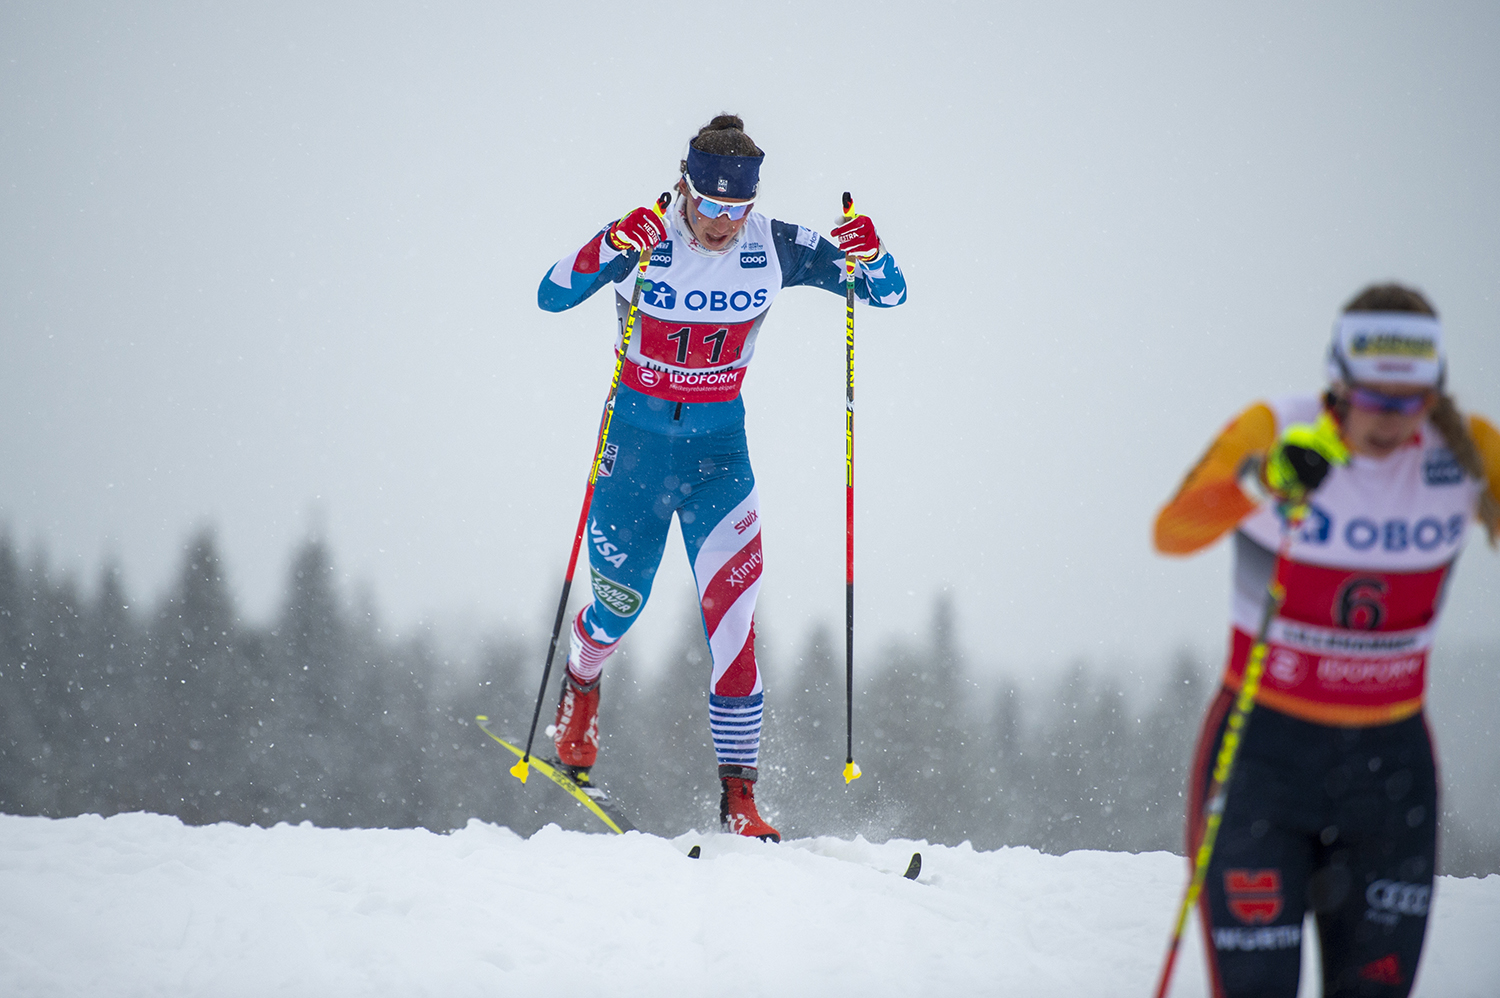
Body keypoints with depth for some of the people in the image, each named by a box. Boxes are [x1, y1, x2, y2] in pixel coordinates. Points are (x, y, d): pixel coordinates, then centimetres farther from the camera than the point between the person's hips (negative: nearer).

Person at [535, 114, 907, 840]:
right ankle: (580, 681, 50)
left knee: (731, 609, -15)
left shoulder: (774, 248, -11)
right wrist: (608, 251, -44)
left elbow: (890, 294, -6)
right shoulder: (644, 240, -17)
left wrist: (870, 258, -29)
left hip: (719, 446, 1)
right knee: (619, 609, 12)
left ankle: (739, 793, -12)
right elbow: (551, 297, -27)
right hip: (635, 439, -1)